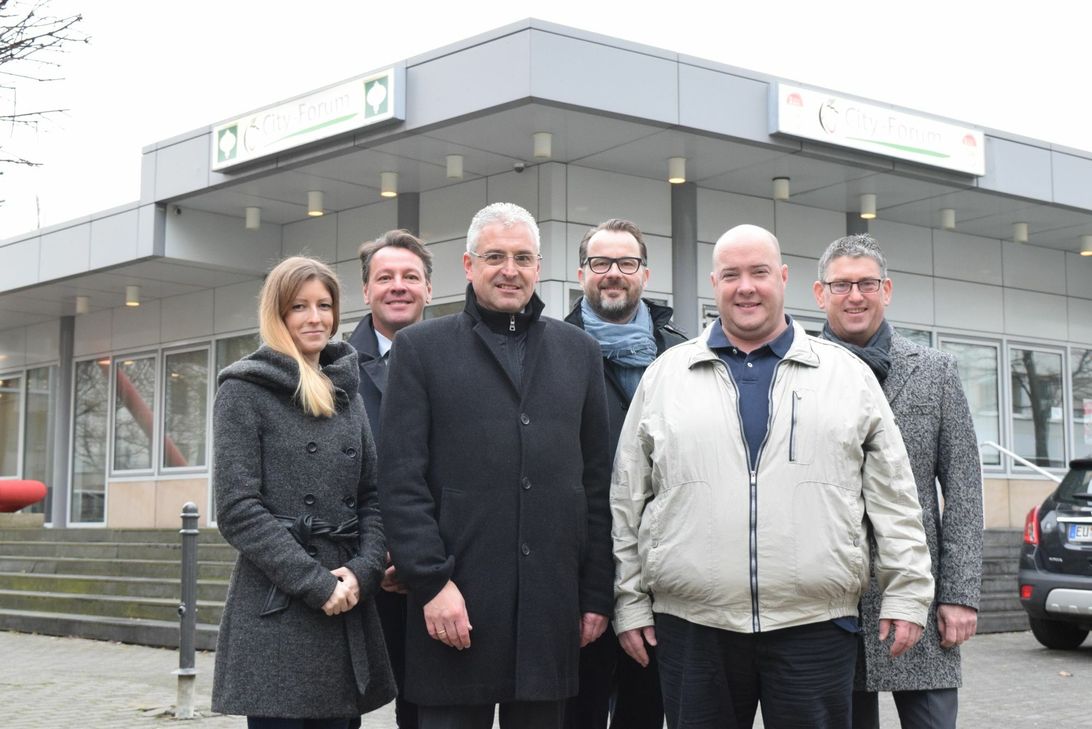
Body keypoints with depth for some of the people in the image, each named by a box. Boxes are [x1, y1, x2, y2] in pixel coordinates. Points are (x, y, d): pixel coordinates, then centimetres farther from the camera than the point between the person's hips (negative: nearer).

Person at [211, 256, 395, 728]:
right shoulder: (245, 391, -2)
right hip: (275, 614, -5)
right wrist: (315, 583, -14)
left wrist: (363, 571, -5)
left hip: (346, 611, 5)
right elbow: (236, 509, -9)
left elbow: (371, 498, 14)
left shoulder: (347, 394, 16)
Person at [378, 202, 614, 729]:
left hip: (552, 606, 3)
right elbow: (401, 480, -3)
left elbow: (596, 482, 11)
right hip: (456, 606, -2)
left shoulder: (578, 351, 13)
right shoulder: (420, 348, 5)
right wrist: (432, 581, -11)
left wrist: (596, 593, 7)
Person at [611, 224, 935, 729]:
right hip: (691, 626, 1)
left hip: (816, 624, 0)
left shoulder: (847, 375, 9)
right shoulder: (665, 376, 9)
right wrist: (630, 603, 6)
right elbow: (627, 502, 9)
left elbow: (893, 498, 7)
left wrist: (905, 594, 2)